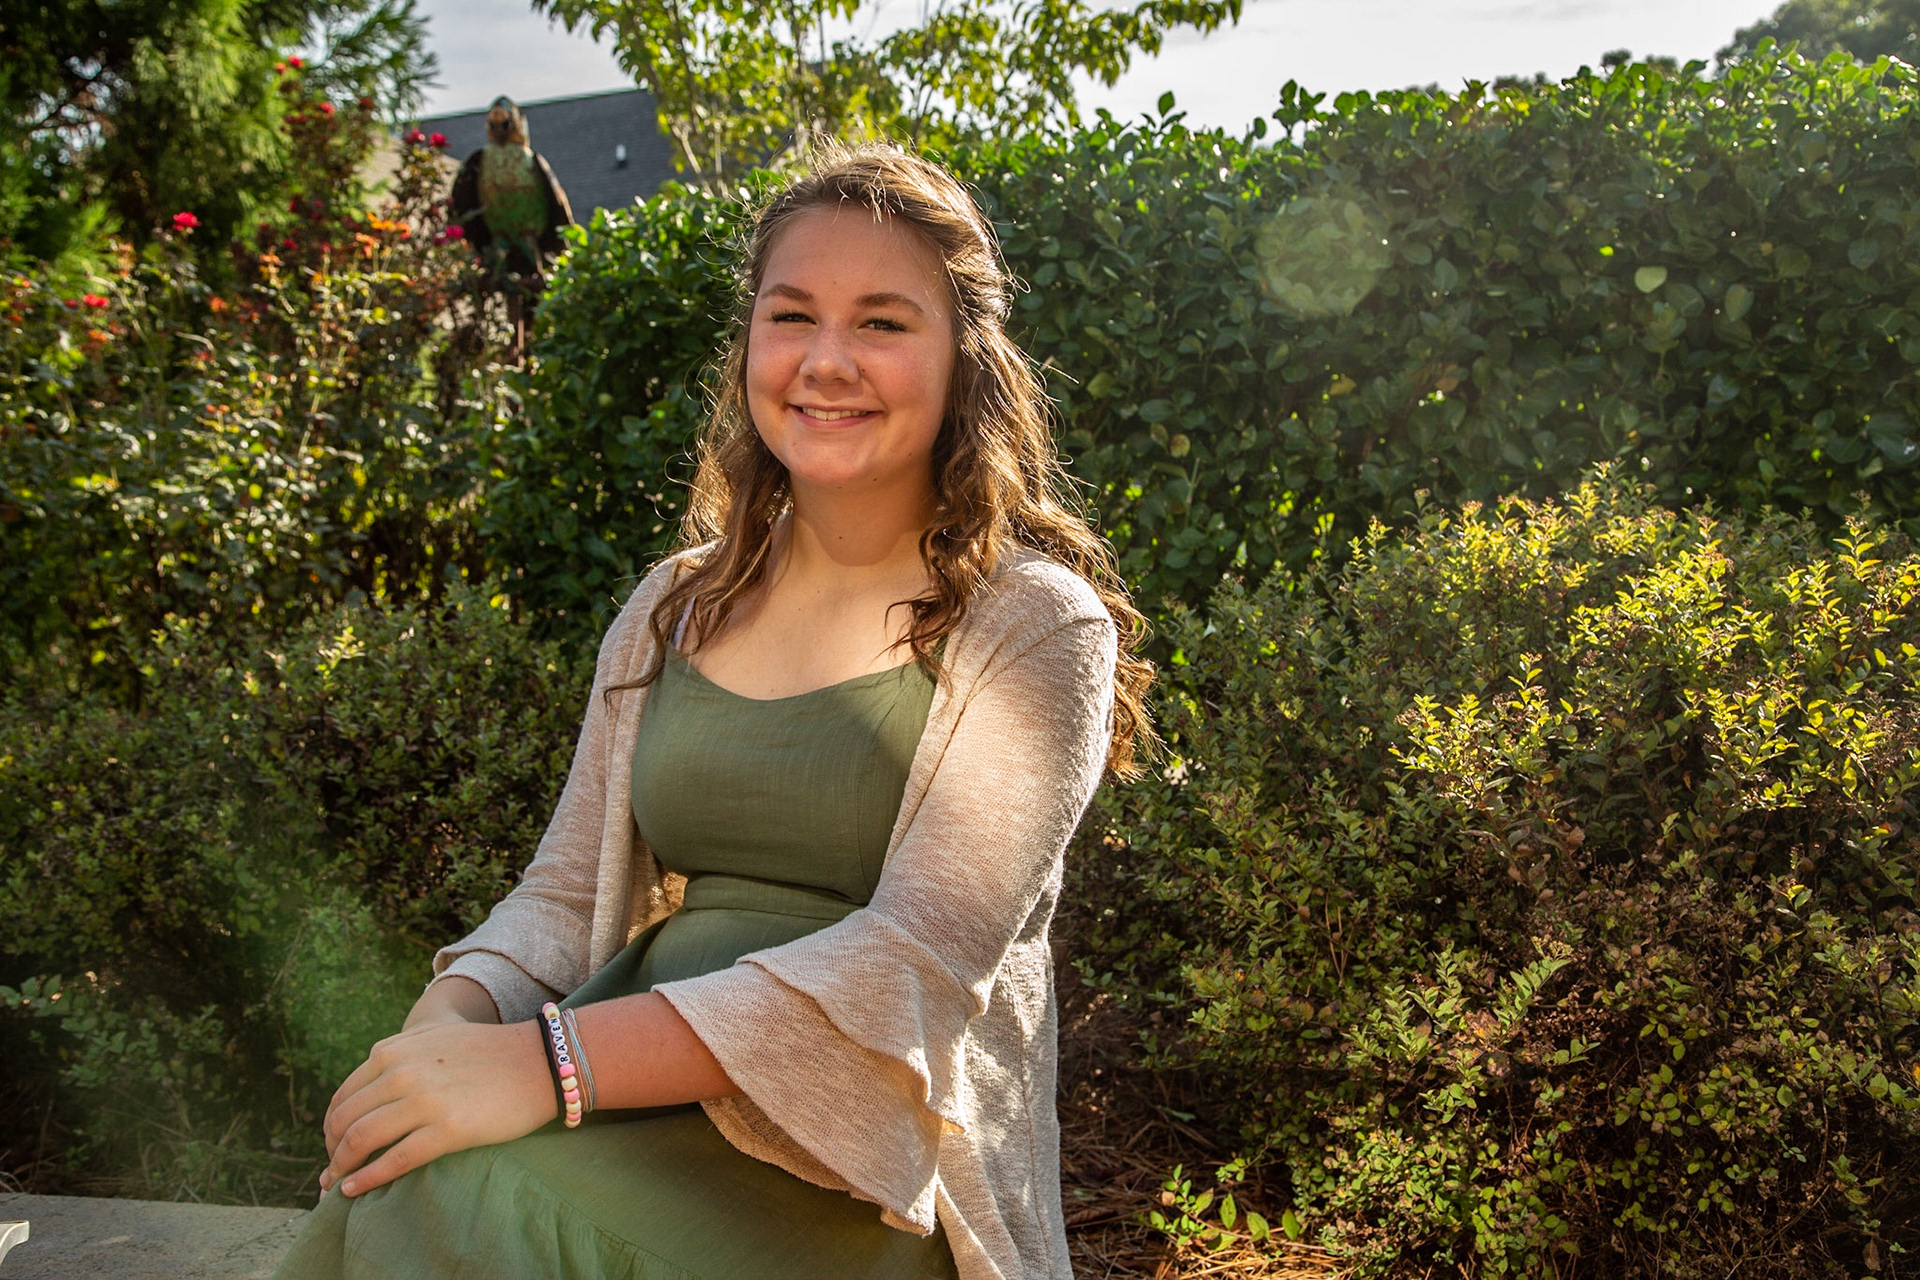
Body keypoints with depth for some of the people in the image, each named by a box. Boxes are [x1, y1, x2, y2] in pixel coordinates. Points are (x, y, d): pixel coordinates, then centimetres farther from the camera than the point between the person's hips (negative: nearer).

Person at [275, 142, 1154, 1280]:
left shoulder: (1033, 623, -6)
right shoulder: (673, 612, 11)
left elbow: (918, 963, -17)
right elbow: (567, 895, 13)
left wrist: (548, 1062, -25)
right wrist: (453, 1020, -11)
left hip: (860, 1170, -4)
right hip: (647, 1095, 4)